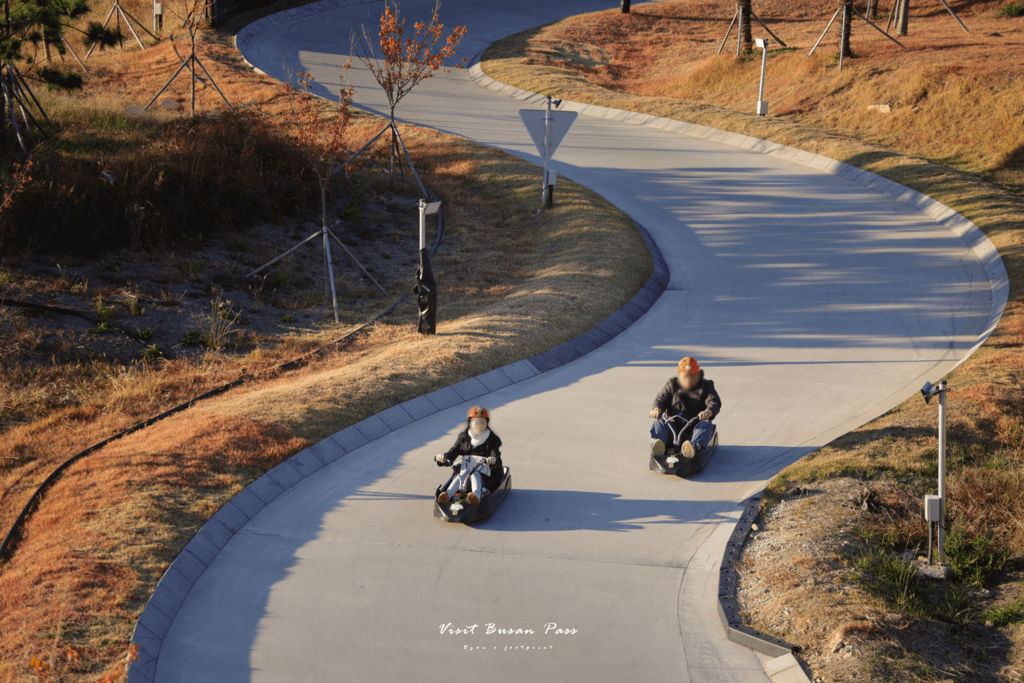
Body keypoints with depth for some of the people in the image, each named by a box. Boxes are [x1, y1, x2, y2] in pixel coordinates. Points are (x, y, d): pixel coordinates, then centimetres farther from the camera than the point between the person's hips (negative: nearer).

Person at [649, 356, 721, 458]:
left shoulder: (706, 386, 9)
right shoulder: (672, 385, 14)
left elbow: (714, 403, -6)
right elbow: (661, 399, 5)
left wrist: (708, 412, -32)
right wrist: (657, 409, -23)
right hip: (673, 426, 2)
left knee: (706, 425, -33)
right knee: (659, 423, -26)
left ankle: (694, 445, -66)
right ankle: (656, 446, -58)